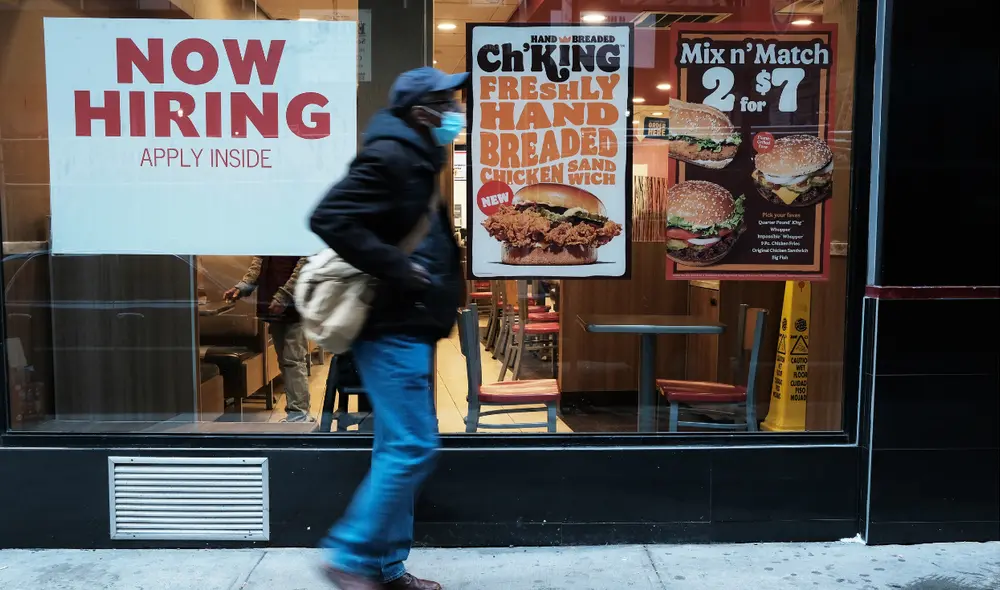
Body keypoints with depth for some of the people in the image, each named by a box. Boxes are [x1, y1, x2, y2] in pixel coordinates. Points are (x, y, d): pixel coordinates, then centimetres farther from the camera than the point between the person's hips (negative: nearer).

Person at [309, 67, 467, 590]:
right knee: (412, 447, -7)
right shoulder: (390, 156, -14)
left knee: (399, 448, 13)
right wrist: (397, 269, -22)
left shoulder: (417, 159, 17)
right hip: (392, 326, -10)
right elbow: (329, 217, -24)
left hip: (407, 326, 10)